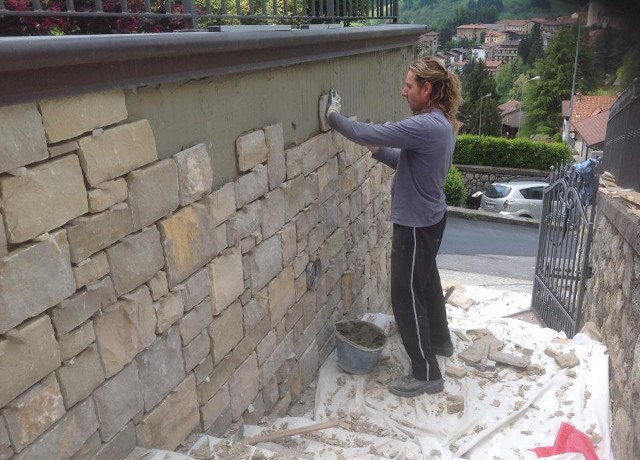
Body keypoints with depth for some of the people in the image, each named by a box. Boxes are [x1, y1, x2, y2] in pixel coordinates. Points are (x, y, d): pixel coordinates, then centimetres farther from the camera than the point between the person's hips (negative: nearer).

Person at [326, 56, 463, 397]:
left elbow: (369, 134, -26)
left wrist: (333, 117, -11)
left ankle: (426, 374, 15)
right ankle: (439, 341, 49)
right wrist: (378, 151, 1)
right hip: (430, 218, 10)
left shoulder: (426, 126, -27)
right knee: (426, 281, 27)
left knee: (407, 296, 1)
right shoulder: (440, 122, 5)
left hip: (416, 224, -10)